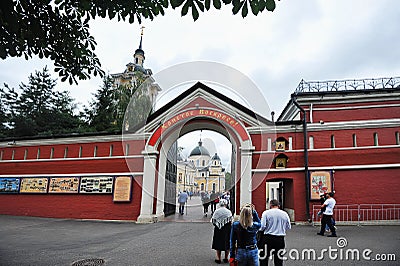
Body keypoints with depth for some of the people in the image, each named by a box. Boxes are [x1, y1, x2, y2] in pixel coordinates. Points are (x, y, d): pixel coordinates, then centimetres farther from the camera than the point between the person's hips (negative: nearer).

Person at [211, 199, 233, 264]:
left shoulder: (216, 211, -4)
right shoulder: (228, 211, -8)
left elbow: (213, 221, -1)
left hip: (218, 230, 1)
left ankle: (218, 258, 16)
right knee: (227, 244, 13)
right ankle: (226, 258, 19)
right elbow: (230, 221, -10)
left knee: (218, 243, 11)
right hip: (226, 229, -1)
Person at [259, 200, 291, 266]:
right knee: (279, 259, 13)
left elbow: (262, 226, -13)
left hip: (268, 238, -3)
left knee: (264, 258, 7)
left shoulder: (266, 213, -6)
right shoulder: (285, 214, 4)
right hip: (280, 239, 3)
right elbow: (288, 227, 9)